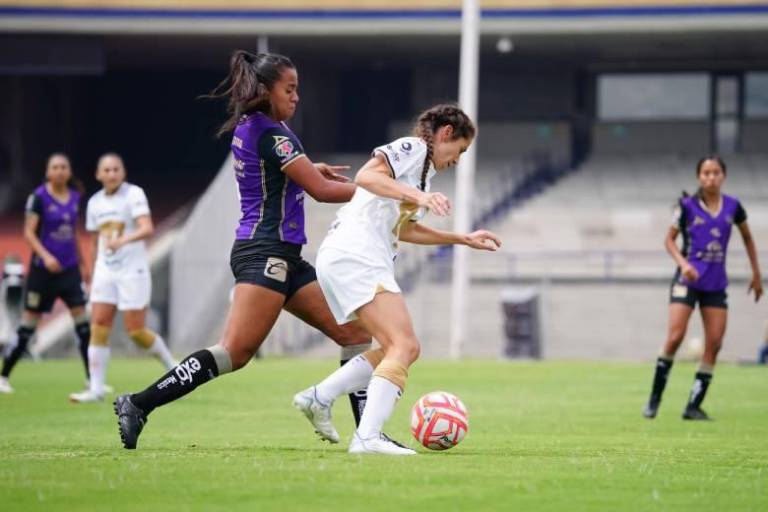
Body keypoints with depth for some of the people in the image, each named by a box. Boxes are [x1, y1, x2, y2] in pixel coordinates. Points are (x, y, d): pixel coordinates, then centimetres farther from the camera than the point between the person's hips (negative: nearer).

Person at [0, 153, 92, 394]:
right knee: (29, 323, 1)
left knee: (83, 322, -2)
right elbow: (29, 232, -13)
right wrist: (45, 256, -26)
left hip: (69, 268, 4)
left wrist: (82, 263, 18)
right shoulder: (39, 197, -10)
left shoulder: (76, 197, 6)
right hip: (43, 269, -4)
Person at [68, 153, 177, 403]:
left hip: (133, 272, -5)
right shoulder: (95, 202, 10)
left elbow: (147, 229, -23)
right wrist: (93, 274, 18)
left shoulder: (134, 194, -9)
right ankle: (96, 389, -6)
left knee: (136, 331, -6)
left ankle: (173, 368, 17)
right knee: (99, 327, -6)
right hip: (105, 272, 5)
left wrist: (123, 240, -40)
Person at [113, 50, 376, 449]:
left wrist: (307, 169, 24)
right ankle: (138, 405, -16)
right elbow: (321, 191, -14)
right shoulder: (269, 133, -13)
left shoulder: (250, 126, 14)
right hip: (266, 254, -10)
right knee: (235, 352, -17)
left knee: (355, 333, 7)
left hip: (282, 258, 10)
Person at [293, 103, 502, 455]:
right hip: (356, 256, -11)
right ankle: (367, 437, -31)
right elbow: (366, 177, -21)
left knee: (399, 350, 15)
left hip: (341, 260, 11)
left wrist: (463, 239, 39)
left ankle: (318, 397, 16)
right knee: (404, 346, -19)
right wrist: (418, 195, -30)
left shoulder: (423, 168, 26)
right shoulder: (412, 148, -3)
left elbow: (403, 228, 37)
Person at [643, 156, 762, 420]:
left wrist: (756, 274, 19)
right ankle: (654, 399, -3)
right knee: (675, 337, -15)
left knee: (714, 344, -4)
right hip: (688, 279, -3)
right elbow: (669, 239, 1)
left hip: (716, 283, 3)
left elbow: (747, 237, 19)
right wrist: (683, 263, -16)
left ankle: (694, 406, 2)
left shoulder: (732, 206, 4)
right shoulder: (687, 206, -4)